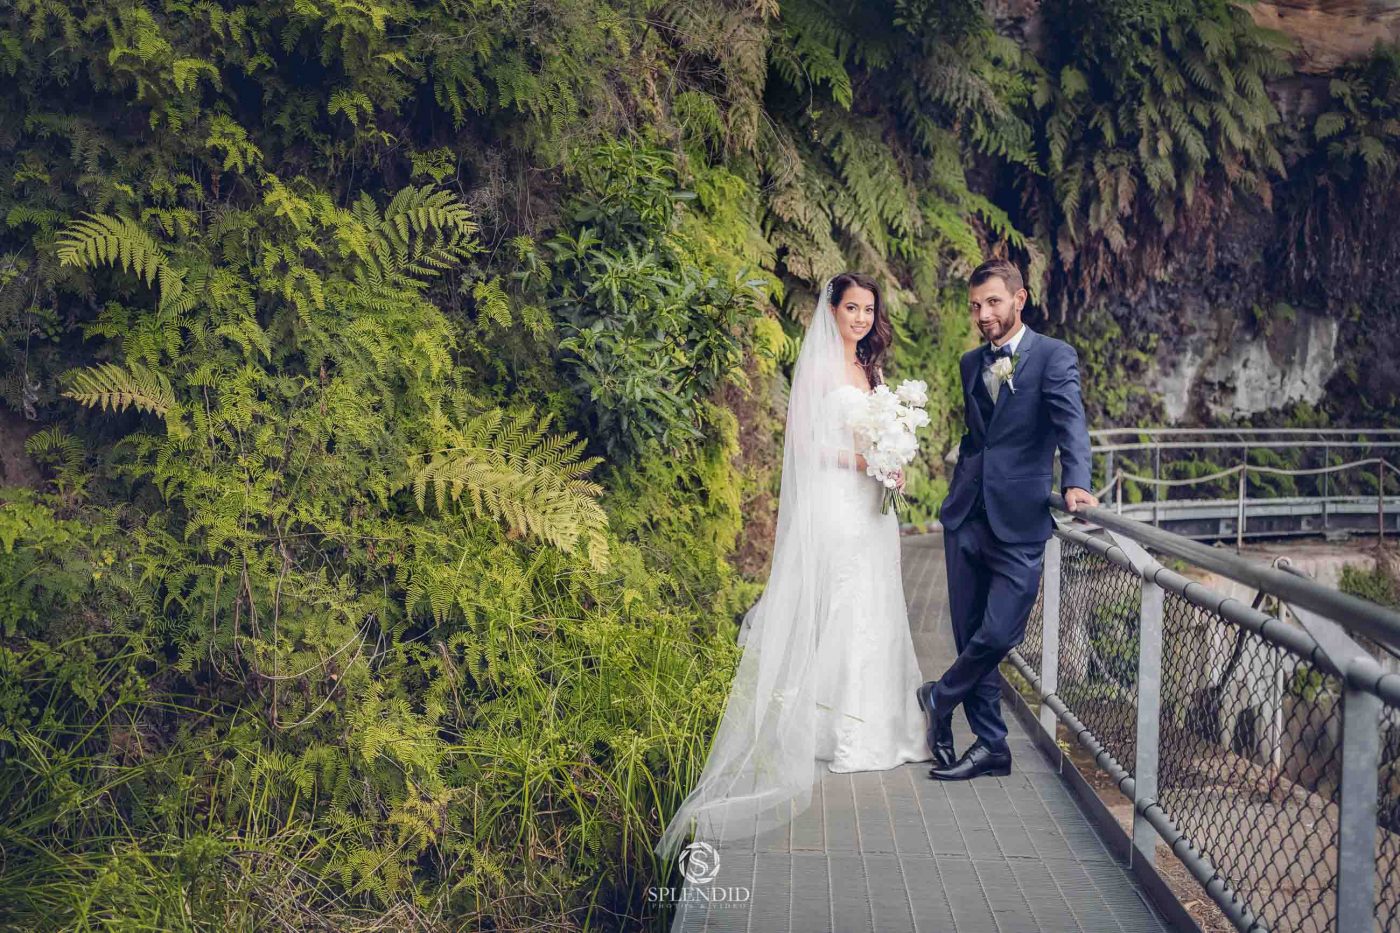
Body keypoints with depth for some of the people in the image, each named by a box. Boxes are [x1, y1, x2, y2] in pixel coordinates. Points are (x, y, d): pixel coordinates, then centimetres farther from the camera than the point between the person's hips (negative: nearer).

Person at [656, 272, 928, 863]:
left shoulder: (870, 370, 18)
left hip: (871, 509, 8)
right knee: (833, 613, -6)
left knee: (874, 613, 10)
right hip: (832, 508, -8)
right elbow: (800, 441, -11)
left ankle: (873, 727, 20)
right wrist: (859, 459, -18)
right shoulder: (817, 366, -6)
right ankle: (831, 734, 3)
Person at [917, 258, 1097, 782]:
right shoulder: (971, 363, 15)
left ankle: (939, 698, 17)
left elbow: (1070, 421, -17)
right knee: (971, 636, 7)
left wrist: (1075, 482, -33)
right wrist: (961, 489, 13)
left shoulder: (1054, 357, -3)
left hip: (1019, 521, -5)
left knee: (998, 634, -11)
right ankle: (990, 745, 19)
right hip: (966, 517, 5)